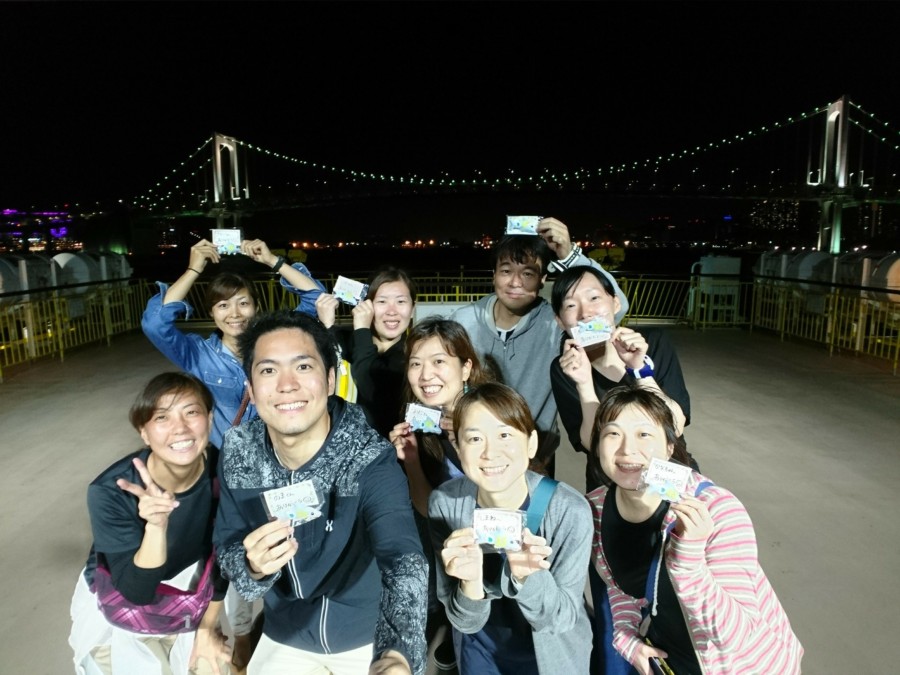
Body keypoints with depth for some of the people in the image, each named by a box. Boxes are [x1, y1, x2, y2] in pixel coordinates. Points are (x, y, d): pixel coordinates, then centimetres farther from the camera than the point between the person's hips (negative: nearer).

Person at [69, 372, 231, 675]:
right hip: (119, 609, -2)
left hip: (186, 590, 3)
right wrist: (156, 526, -46)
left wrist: (207, 626, 2)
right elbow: (138, 591, -28)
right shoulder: (110, 491, -32)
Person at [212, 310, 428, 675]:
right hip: (285, 637, 3)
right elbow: (228, 554, -9)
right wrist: (253, 567, -32)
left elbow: (403, 561, -41)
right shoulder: (237, 452, -15)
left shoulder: (370, 460, -29)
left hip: (371, 638, -3)